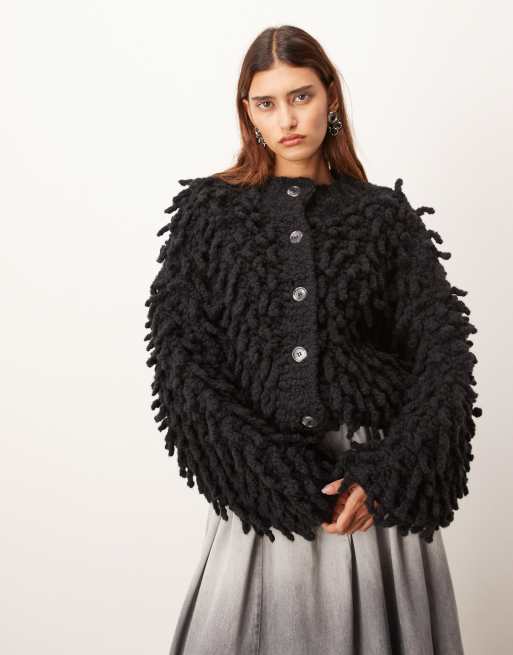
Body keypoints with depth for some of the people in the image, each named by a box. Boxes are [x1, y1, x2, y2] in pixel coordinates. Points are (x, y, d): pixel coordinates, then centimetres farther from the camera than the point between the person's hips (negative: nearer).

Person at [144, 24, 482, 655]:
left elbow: (443, 353, 0)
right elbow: (180, 354, -4)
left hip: (378, 483, 1)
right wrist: (281, 482, -12)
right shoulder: (208, 209, 5)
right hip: (261, 480, 0)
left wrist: (386, 473, -14)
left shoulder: (384, 214, 6)